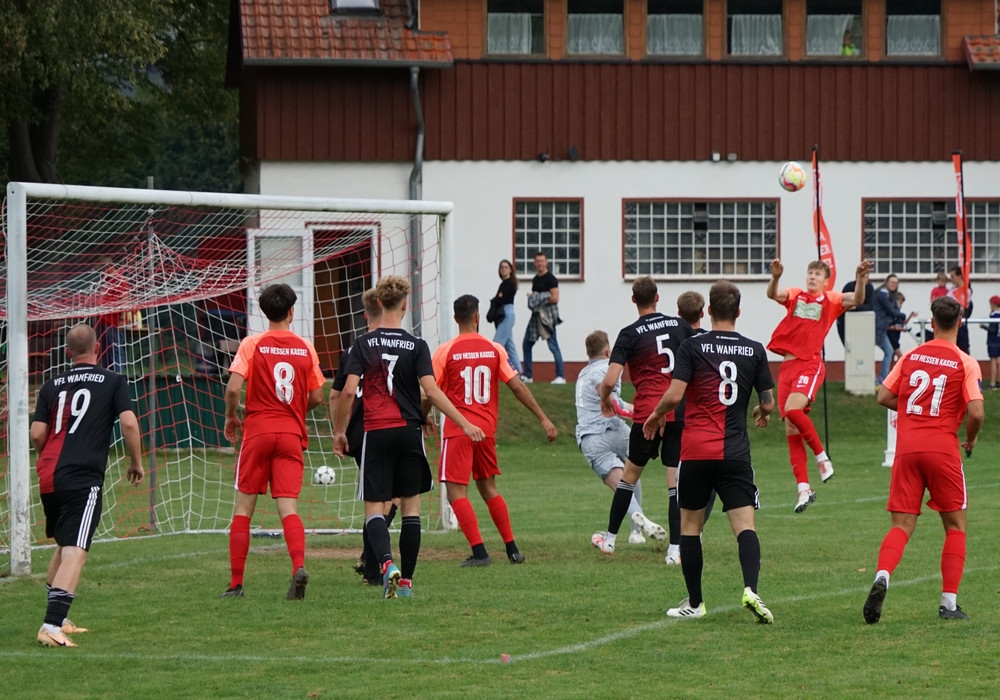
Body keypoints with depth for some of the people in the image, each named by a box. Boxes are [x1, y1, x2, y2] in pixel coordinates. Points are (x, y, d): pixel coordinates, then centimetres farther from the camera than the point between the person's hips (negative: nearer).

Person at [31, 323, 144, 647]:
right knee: (75, 551, -11)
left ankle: (57, 618, 28)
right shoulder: (113, 382, 4)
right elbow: (129, 423, -7)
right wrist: (136, 463, 8)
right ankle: (52, 626, -25)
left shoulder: (51, 386, 14)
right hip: (84, 478, -5)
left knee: (64, 545, 24)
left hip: (48, 476, 5)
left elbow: (37, 434, 7)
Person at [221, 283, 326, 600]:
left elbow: (233, 387, -12)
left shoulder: (252, 344, -3)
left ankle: (236, 584, 9)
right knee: (288, 507, -4)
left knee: (243, 507, 8)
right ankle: (299, 566, -30)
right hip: (292, 434, 1)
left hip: (257, 431, -1)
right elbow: (316, 398, 8)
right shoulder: (306, 348, 4)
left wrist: (231, 417, 6)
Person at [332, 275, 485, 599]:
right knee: (411, 507, 10)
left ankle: (386, 563, -27)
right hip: (409, 432, 0)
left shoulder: (363, 344, 0)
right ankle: (406, 581, 9)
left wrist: (338, 431, 5)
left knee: (374, 508, 0)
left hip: (376, 434, 0)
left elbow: (349, 391, -6)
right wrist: (465, 424, -7)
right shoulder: (417, 346, -2)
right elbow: (431, 391, -10)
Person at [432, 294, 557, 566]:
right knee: (488, 488, 19)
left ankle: (479, 552, -14)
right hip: (487, 430, 4)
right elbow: (517, 386, 1)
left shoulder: (445, 351, -5)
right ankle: (512, 549, 19)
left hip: (458, 429, -4)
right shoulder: (494, 349, 3)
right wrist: (543, 419, 4)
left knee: (456, 491, -3)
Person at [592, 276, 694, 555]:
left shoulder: (630, 334, -4)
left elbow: (610, 380, -11)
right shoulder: (680, 325, 7)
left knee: (630, 475, 13)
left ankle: (610, 539, 21)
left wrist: (605, 399, 10)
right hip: (681, 414, 2)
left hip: (647, 415, -2)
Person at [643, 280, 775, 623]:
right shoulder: (754, 350, 5)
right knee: (745, 525, -4)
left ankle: (694, 602, 15)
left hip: (696, 451, -1)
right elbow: (768, 403, 7)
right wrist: (762, 412, 30)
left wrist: (656, 415, 10)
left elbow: (674, 395, -10)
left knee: (690, 524, 12)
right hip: (735, 452, 1)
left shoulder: (692, 347, -2)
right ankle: (751, 588, -28)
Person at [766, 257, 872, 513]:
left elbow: (856, 300, -9)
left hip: (810, 364, -4)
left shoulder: (831, 300, 6)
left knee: (793, 409, -29)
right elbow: (773, 294, -5)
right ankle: (803, 489, 5)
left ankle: (821, 456, -9)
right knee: (791, 430, 2)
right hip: (788, 365, 4)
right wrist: (775, 276, -27)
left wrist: (860, 279, -29)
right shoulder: (795, 295, 13)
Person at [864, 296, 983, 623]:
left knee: (902, 526, 4)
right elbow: (975, 412, -12)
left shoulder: (911, 356, 8)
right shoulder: (965, 363, -4)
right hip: (943, 448, -3)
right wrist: (971, 438, 8)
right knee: (955, 525, 12)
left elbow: (884, 396, 10)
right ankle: (949, 602, 6)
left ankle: (882, 576, -25)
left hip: (907, 448, 3)